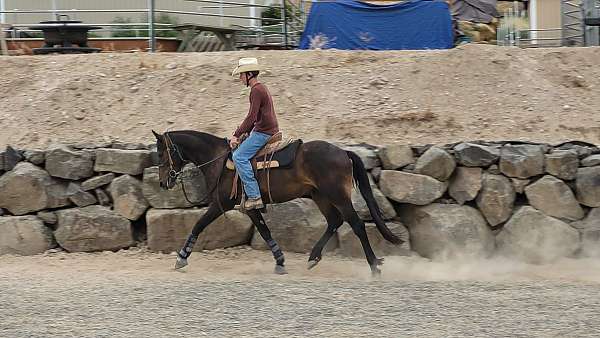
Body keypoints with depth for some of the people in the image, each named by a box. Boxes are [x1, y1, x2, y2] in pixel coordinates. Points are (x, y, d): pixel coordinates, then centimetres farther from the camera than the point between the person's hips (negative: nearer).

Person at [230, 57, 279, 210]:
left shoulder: (256, 90, -16)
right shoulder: (261, 88, 18)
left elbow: (251, 117, -22)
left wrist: (237, 135, -17)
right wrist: (242, 132, 19)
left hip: (264, 133, -11)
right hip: (266, 131, 11)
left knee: (239, 156, -19)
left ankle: (254, 196, -23)